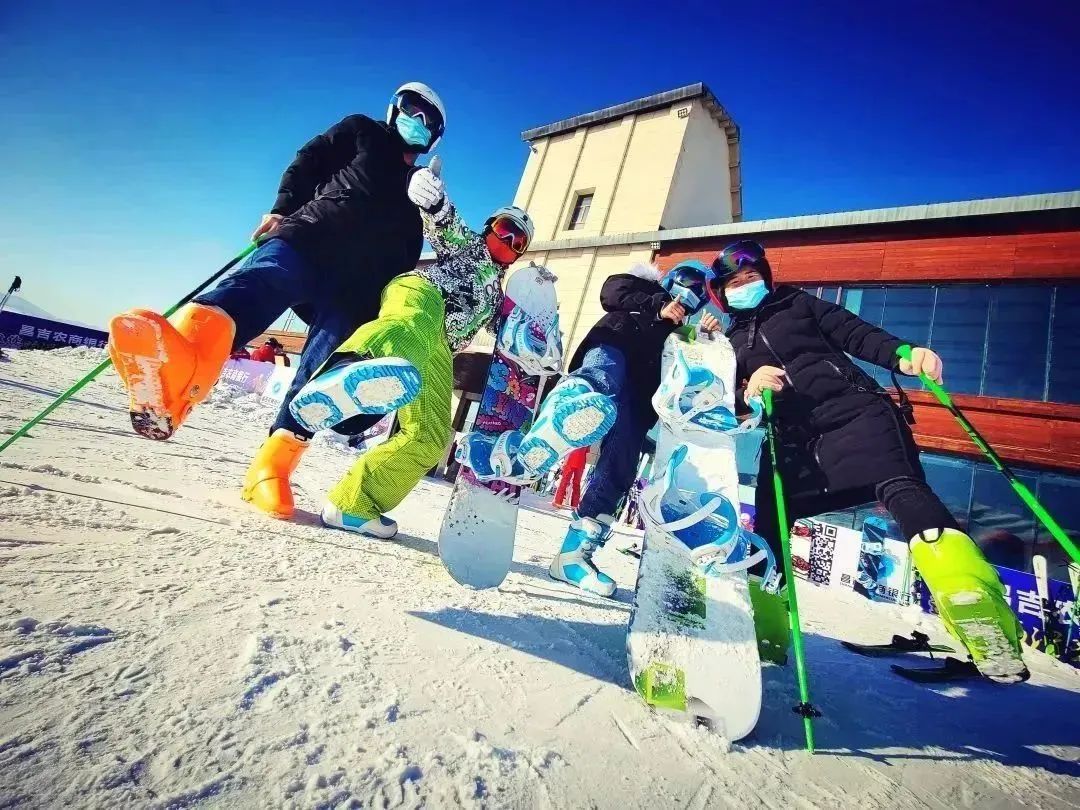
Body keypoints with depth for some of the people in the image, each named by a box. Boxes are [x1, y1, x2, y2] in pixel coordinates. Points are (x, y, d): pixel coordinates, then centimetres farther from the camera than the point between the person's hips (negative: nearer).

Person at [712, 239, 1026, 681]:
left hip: (851, 411, -2)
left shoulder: (799, 304, 16)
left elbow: (856, 334, 6)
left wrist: (902, 354, -14)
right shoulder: (728, 342, 20)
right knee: (767, 534, -2)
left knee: (900, 486, -27)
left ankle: (985, 625, -35)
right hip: (793, 442, 3)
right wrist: (747, 390, -13)